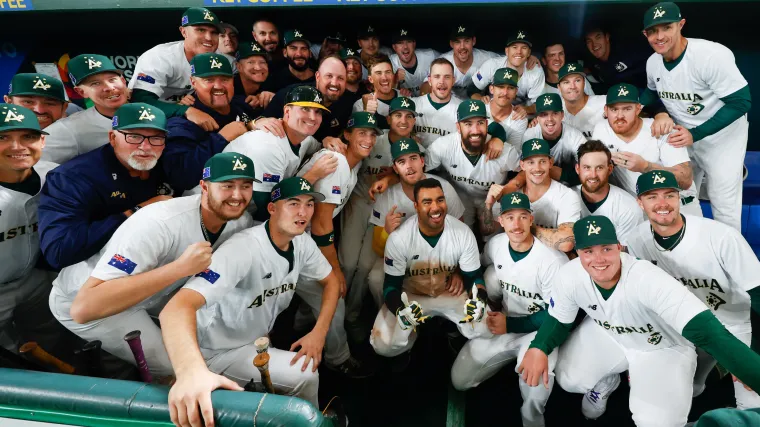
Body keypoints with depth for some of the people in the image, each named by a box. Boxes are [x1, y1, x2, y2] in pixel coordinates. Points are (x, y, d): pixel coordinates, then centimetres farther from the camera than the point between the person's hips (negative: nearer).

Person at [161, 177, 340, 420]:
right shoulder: (242, 249, -32)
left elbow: (331, 282, 6)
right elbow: (177, 308, -43)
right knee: (304, 374, -20)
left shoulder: (302, 242, -9)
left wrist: (319, 332, -12)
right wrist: (191, 370, -63)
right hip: (220, 351, -7)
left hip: (260, 339, 8)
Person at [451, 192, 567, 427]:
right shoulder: (494, 244, -6)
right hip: (503, 326, 6)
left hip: (540, 330, -6)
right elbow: (481, 277, 15)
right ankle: (514, 359, 25)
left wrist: (510, 324, -23)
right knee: (460, 380, 4)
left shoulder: (553, 261, -26)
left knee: (534, 390, -35)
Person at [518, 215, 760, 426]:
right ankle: (606, 382, 26)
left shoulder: (648, 279, -40)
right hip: (605, 335, 4)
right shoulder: (570, 276, -25)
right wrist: (538, 348, -27)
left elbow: (708, 333, -46)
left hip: (663, 348, -3)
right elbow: (558, 320, -6)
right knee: (568, 380, -8)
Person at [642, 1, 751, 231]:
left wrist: (695, 134, -28)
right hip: (683, 135, 6)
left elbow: (741, 102, -22)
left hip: (721, 137, -6)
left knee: (723, 203, -1)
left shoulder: (712, 55, -27)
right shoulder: (653, 62, -8)